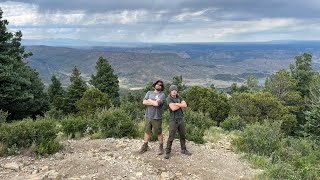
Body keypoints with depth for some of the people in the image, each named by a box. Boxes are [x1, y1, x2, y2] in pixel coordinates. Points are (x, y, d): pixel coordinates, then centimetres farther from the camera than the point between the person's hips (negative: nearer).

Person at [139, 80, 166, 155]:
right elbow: (144, 102, -6)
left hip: (157, 117, -4)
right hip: (148, 116, 4)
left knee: (159, 133, 5)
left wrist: (149, 100, -7)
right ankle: (145, 146, 28)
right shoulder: (149, 92, 9)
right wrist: (154, 102, -14)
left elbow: (157, 104, -22)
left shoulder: (162, 95, -6)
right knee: (147, 131, 14)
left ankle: (161, 147, 20)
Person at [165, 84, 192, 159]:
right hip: (173, 120, -6)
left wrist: (176, 104, -19)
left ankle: (183, 150, 29)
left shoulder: (179, 97, 7)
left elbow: (185, 105, -7)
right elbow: (173, 108, -25)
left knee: (182, 135, 14)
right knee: (171, 137, -4)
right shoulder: (168, 98, -12)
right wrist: (181, 105, -10)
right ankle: (167, 152, 8)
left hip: (181, 119, 6)